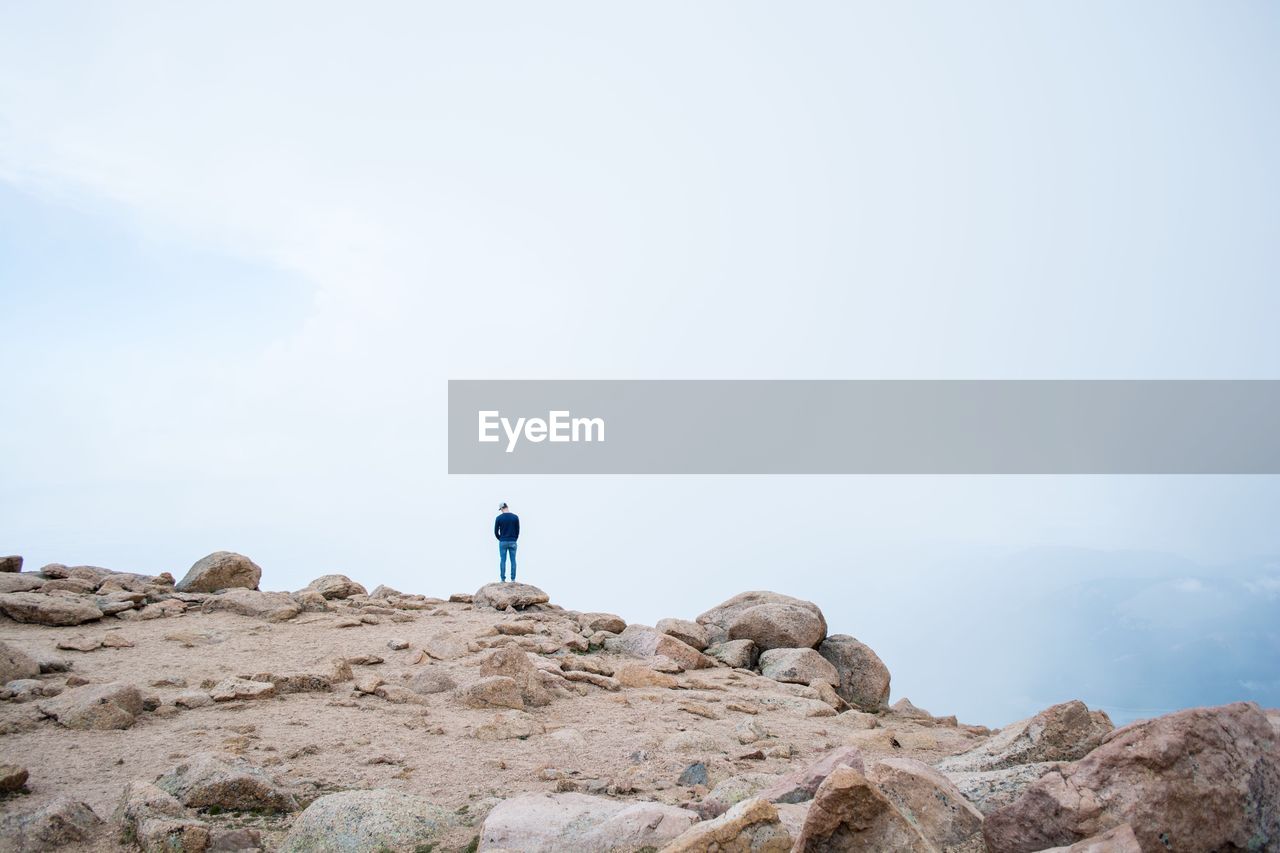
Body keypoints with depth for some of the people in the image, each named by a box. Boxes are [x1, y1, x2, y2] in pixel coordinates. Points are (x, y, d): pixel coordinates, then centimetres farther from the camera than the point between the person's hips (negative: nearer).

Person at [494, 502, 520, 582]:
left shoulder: (499, 518, -5)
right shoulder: (515, 517, -2)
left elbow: (496, 531, -1)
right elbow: (518, 530, 0)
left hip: (503, 542, -1)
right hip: (513, 542, 1)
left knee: (502, 561, 4)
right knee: (513, 561, 4)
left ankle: (503, 579, 4)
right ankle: (513, 579, 3)